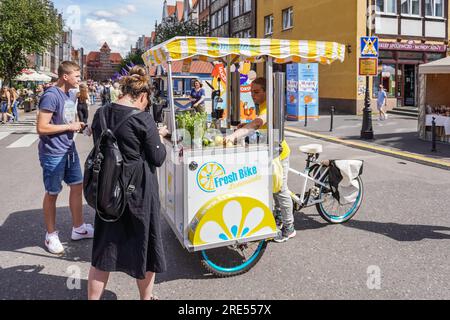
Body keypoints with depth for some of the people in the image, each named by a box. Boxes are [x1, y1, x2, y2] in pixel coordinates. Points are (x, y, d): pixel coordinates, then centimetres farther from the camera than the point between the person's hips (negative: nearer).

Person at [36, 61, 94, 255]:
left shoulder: (68, 95, 8)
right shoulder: (51, 96, -18)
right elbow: (41, 128, -24)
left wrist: (77, 125, 2)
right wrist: (70, 126, -18)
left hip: (69, 150, 9)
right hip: (53, 153, -8)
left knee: (77, 186, 14)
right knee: (52, 193, 5)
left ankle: (78, 228, 30)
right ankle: (51, 235, 22)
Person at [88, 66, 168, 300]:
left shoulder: (100, 114, 0)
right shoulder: (143, 119, -16)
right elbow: (158, 158, -11)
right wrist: (159, 137, 7)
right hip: (138, 189, -4)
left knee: (105, 248, 15)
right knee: (145, 245, 15)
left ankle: (93, 297, 25)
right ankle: (146, 296, 34)